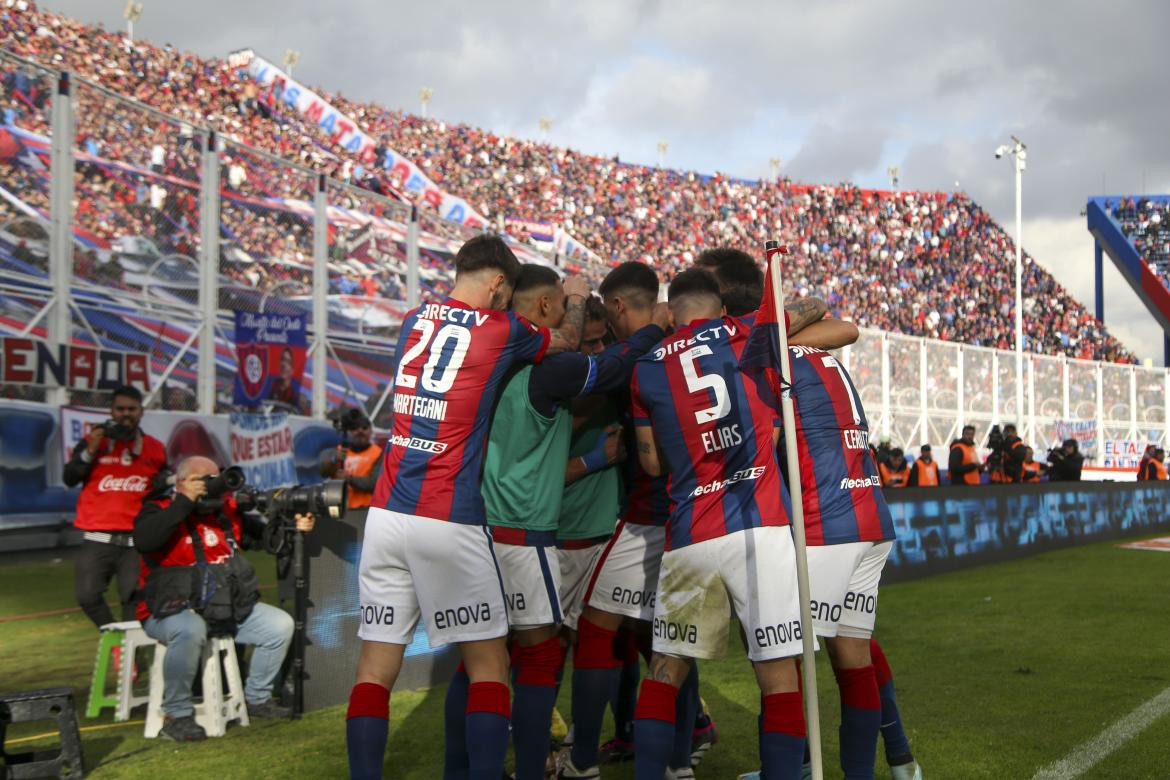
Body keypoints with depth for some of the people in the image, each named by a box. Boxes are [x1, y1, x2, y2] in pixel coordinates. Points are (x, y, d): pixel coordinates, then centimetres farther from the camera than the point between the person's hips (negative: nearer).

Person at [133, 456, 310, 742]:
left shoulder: (229, 510, 10)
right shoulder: (160, 511, -7)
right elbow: (143, 540, -28)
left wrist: (294, 526, -7)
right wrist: (185, 501, -26)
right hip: (172, 610, -6)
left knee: (280, 625, -1)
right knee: (190, 631, -38)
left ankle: (256, 698, 16)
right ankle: (176, 715, -20)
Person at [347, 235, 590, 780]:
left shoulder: (414, 321, 13)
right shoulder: (502, 329, 0)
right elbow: (567, 341, 19)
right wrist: (576, 299, 39)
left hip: (387, 512, 5)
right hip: (449, 521, -5)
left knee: (377, 660, 7)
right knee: (488, 663, 6)